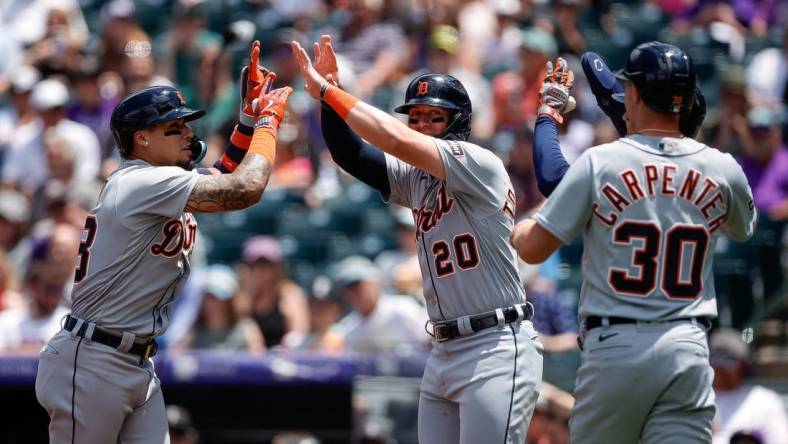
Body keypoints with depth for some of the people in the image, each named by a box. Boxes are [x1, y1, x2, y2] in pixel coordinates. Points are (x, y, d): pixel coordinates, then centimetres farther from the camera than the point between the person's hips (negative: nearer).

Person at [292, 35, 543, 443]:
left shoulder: (481, 165, -10)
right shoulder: (414, 178, 14)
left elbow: (398, 141, -20)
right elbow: (349, 154, 7)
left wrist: (329, 91, -16)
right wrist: (327, 97, -9)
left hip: (496, 349, -8)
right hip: (443, 352, 8)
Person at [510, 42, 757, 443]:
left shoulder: (600, 162, -4)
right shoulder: (722, 169, 5)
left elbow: (533, 248, -1)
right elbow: (743, 228, 29)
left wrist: (515, 229, 23)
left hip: (613, 347, -2)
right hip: (688, 351, 2)